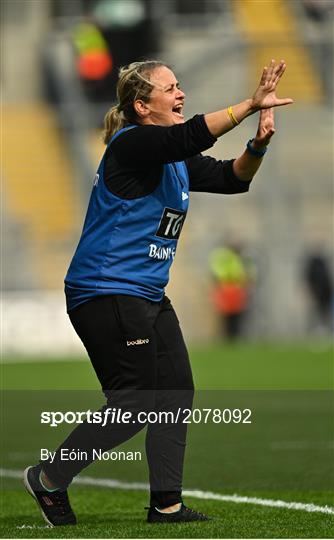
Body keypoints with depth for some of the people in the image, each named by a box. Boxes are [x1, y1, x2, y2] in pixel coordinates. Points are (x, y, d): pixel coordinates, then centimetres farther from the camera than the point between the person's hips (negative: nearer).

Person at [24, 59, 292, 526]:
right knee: (134, 407, -7)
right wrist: (251, 105, -36)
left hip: (148, 296, 10)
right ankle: (49, 479, 6)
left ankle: (167, 504, 14)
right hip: (107, 293, -10)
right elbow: (189, 136, -33)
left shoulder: (176, 162, 13)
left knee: (176, 395, 8)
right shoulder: (131, 145, -16)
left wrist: (259, 144, -8)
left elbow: (231, 178, 12)